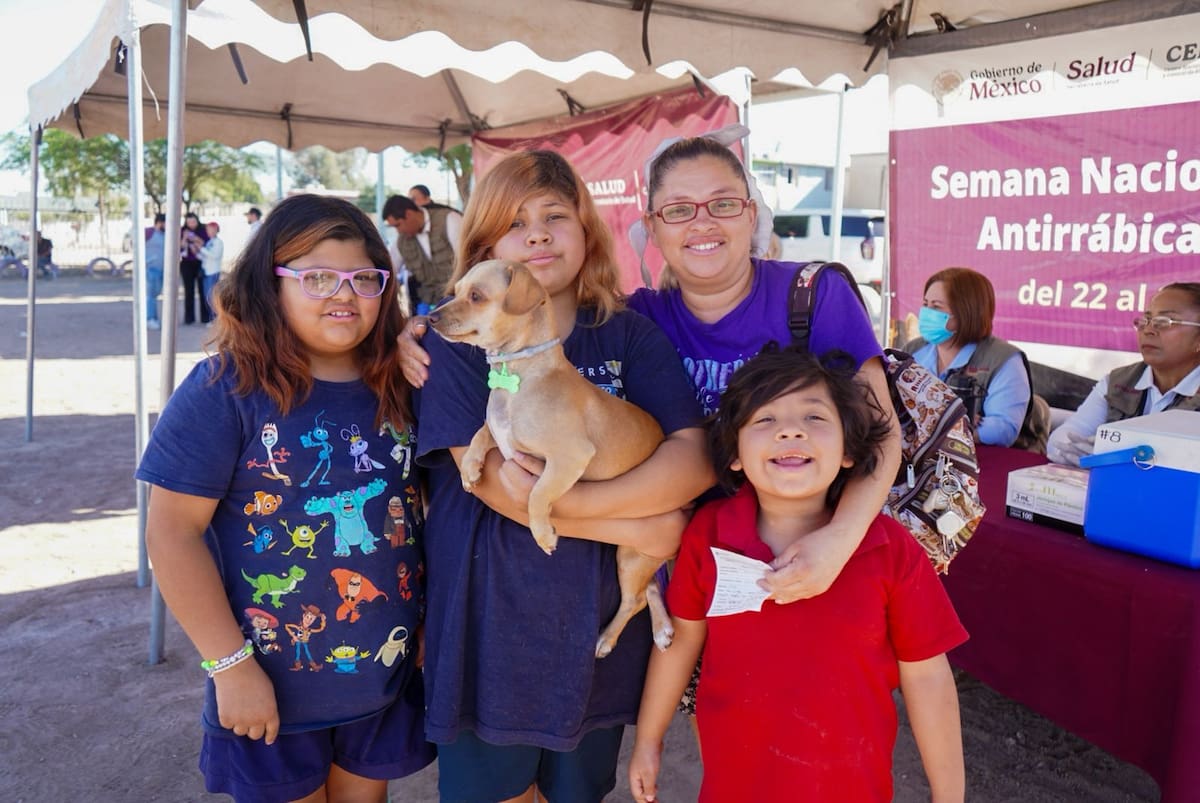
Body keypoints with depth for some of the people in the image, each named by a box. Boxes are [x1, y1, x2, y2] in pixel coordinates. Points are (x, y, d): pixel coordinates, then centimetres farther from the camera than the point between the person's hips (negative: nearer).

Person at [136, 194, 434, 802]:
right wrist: (231, 664, -14)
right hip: (271, 689, -3)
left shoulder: (401, 388, -2)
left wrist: (433, 626, 5)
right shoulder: (225, 389, -14)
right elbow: (173, 531, -14)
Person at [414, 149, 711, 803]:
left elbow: (695, 455, -12)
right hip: (490, 624, -2)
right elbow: (487, 478, -17)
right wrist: (640, 526, -17)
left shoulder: (632, 336, 1)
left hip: (602, 623, 3)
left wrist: (565, 500, -25)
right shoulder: (456, 342, -6)